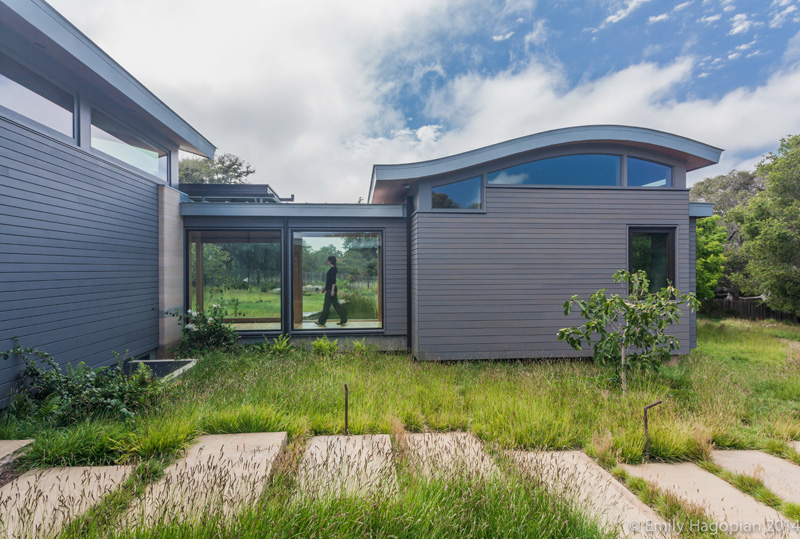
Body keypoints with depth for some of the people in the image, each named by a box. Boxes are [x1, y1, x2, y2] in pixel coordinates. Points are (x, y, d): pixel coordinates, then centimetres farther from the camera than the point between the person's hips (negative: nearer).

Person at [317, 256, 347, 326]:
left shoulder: (332, 269, -14)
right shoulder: (332, 269, 16)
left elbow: (334, 280, -20)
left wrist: (332, 290, -23)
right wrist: (325, 288, 27)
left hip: (330, 290, -10)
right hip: (330, 289, 10)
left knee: (326, 305, -2)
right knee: (336, 304, 10)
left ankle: (321, 321, 6)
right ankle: (343, 319, 11)